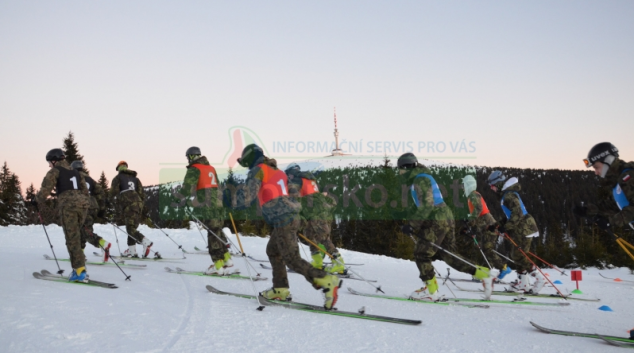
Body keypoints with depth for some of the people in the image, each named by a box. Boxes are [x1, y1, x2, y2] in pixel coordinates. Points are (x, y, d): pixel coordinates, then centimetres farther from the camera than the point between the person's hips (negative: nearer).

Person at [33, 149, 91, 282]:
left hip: (67, 206, -6)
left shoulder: (55, 171, 6)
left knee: (72, 238, -5)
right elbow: (85, 191, 23)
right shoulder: (75, 172, 25)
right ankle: (79, 268, 9)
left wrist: (36, 200, 13)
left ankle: (80, 271, -10)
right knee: (75, 236, 12)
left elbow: (45, 189, -3)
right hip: (82, 204, 6)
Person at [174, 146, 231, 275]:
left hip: (207, 208, -7)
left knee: (213, 234, -6)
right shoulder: (211, 168, 18)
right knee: (218, 231, 17)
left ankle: (218, 265, -4)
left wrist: (180, 198, 6)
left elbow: (187, 188, -13)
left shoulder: (194, 170, -5)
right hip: (218, 205, 7)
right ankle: (226, 258, 23)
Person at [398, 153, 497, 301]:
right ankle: (484, 274, 12)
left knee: (421, 254, -2)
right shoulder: (418, 179, 19)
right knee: (448, 255, 13)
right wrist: (408, 221, 16)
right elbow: (418, 204, 26)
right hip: (447, 219, 10)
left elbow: (426, 205, -22)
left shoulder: (420, 179, -12)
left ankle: (431, 290, 4)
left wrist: (412, 225, -19)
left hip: (437, 222, -10)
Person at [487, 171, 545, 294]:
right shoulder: (507, 194, 16)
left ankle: (539, 278, -1)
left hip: (524, 229, -10)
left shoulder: (509, 195, -17)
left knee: (518, 256, -8)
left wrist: (505, 227, -22)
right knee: (516, 255, 13)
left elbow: (517, 213, -25)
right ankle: (523, 284, 20)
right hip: (521, 229, 10)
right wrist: (498, 226, 15)